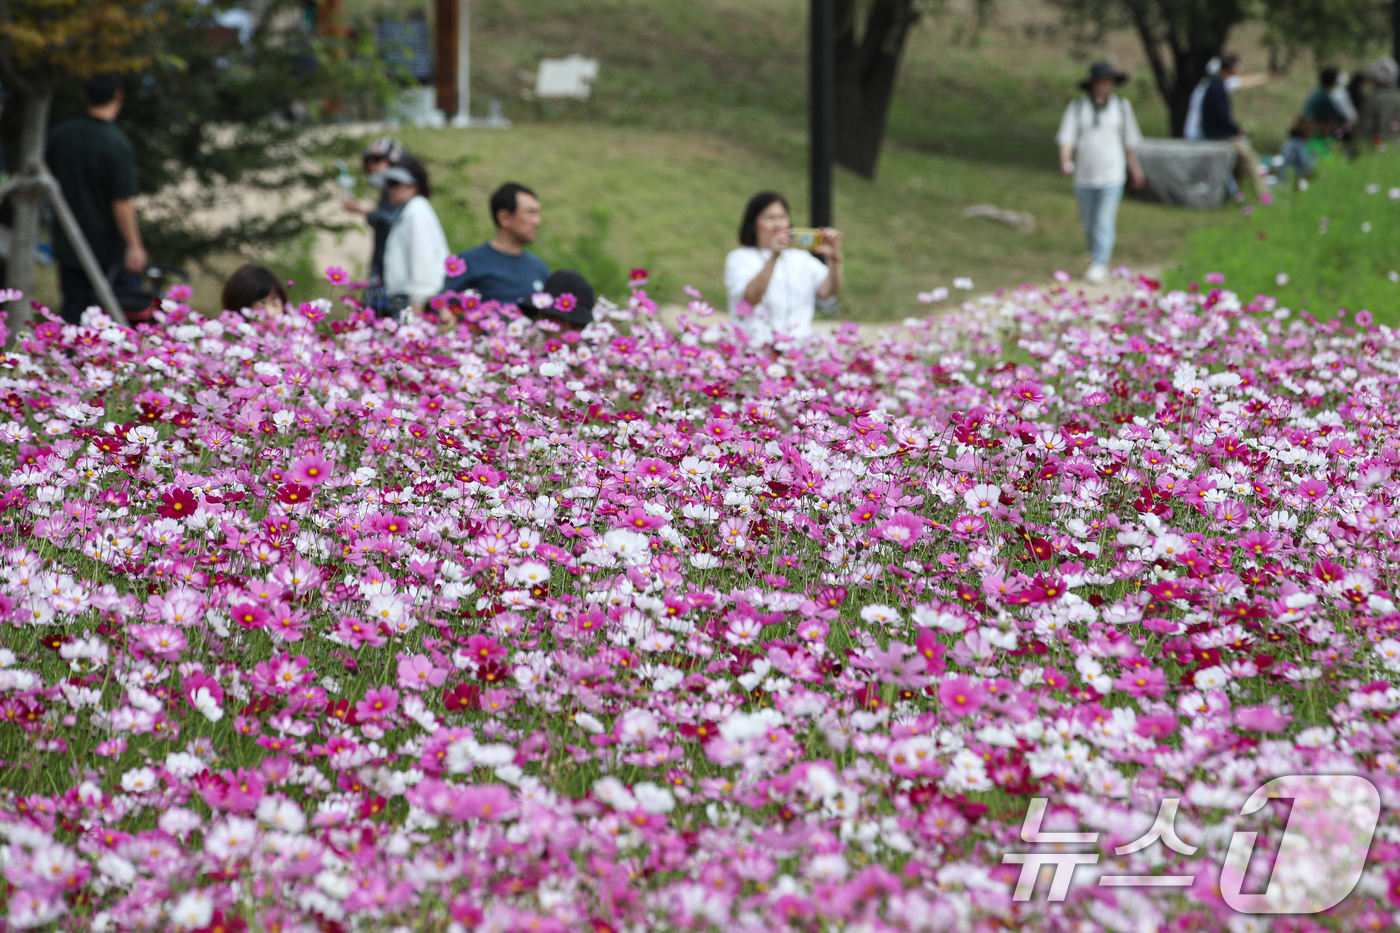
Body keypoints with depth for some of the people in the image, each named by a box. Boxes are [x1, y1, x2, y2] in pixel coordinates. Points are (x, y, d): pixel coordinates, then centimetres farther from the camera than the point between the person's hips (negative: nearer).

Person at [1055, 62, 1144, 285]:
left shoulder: (1121, 106, 5)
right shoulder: (1077, 107, 1)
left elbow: (1130, 141, 14)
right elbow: (1067, 138, -6)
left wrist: (1134, 168, 19)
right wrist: (1065, 161, -22)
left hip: (1112, 176, -1)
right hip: (1084, 176, 1)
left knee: (1104, 222, -11)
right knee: (1088, 223, 10)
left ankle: (1099, 265, -10)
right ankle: (1095, 255, 32)